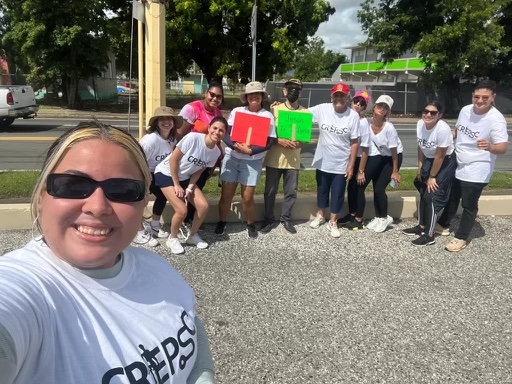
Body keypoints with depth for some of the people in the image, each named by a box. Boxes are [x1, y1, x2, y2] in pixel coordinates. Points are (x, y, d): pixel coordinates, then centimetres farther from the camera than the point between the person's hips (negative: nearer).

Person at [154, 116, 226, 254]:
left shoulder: (216, 152, -9)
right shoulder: (193, 138, -27)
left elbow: (199, 170, 0)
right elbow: (173, 159, -21)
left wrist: (190, 188, -12)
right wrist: (176, 185, -17)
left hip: (185, 178, 6)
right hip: (166, 174, -6)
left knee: (203, 206, -6)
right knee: (182, 210, -18)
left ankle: (192, 236, 18)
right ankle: (172, 239, 9)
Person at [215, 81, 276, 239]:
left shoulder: (268, 115, -1)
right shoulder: (236, 111, 3)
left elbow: (269, 142, -5)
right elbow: (225, 134, -2)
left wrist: (250, 151, -18)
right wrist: (236, 146, -21)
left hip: (253, 161, -1)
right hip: (231, 157, 1)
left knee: (247, 198, 3)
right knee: (226, 195, 4)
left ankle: (251, 224, 27)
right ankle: (221, 222, 25)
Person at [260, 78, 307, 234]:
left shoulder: (305, 112, 4)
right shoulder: (275, 109, -2)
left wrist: (299, 143, -15)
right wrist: (279, 140, -20)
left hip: (293, 159, 2)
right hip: (274, 158, -2)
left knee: (291, 191, 8)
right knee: (270, 191, 6)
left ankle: (286, 218, 25)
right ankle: (268, 219, 21)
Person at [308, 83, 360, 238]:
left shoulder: (353, 116, -13)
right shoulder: (322, 109, -9)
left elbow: (354, 142, -8)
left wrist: (351, 165, -8)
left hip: (341, 164, -2)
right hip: (323, 161, 2)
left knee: (337, 194, 9)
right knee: (322, 190, 20)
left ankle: (333, 222, 27)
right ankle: (320, 215, 42)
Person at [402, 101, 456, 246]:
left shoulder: (443, 129, -30)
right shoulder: (420, 124, -10)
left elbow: (440, 156, -22)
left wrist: (432, 177, -13)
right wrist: (420, 168, 7)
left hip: (446, 163, -7)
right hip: (429, 160, 8)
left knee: (432, 196, -10)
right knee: (423, 193, 15)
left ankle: (429, 235, 0)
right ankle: (422, 226, 33)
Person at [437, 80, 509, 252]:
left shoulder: (496, 119, -23)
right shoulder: (465, 110, -2)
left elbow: (503, 147, -29)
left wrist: (489, 147, -48)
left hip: (476, 171, -7)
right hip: (457, 166, 7)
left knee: (469, 206, 5)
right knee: (451, 198, 23)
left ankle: (461, 238, 20)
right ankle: (443, 225, 42)